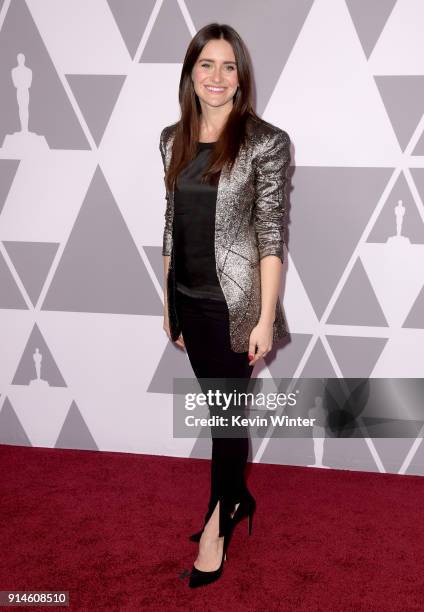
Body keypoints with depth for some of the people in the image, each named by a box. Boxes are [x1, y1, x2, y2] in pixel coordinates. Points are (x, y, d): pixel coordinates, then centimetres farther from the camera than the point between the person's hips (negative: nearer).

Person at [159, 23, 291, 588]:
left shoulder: (264, 142, -11)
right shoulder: (173, 138, 5)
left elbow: (272, 235, -12)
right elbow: (171, 223, 9)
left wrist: (266, 317, -14)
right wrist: (168, 302, 11)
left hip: (233, 301, -5)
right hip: (188, 297, 5)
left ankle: (219, 519, 28)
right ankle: (238, 498, 38)